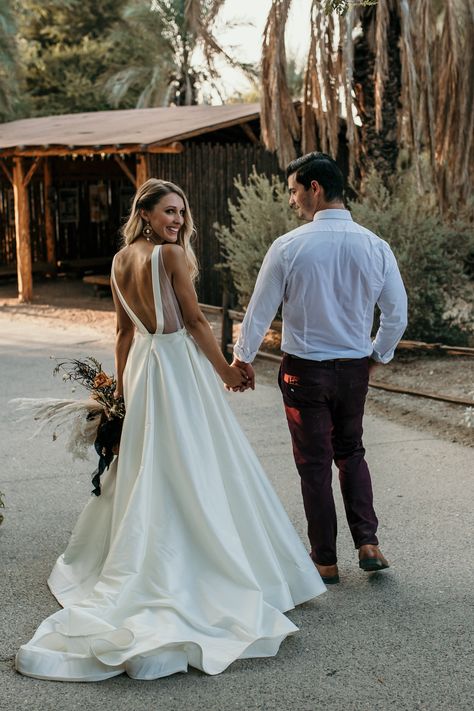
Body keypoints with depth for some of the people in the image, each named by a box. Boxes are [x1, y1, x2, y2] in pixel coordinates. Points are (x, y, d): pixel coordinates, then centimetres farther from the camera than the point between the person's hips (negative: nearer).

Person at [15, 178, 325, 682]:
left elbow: (124, 328, 12)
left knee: (146, 465, 17)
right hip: (180, 363, -7)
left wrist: (121, 384, 18)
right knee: (195, 466, 0)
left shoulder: (120, 261, 7)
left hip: (141, 364, 8)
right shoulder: (171, 254, -15)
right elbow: (195, 320, -12)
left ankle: (142, 561, 27)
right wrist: (225, 370, -2)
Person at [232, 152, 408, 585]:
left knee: (315, 464, 9)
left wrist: (243, 359, 10)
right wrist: (377, 356, 17)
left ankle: (325, 561, 16)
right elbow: (397, 315, 0)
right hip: (355, 369, 3)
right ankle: (368, 543, 13)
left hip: (305, 370, -3)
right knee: (351, 453, 22)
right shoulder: (375, 246, -5)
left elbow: (260, 310, -6)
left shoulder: (289, 247, -14)